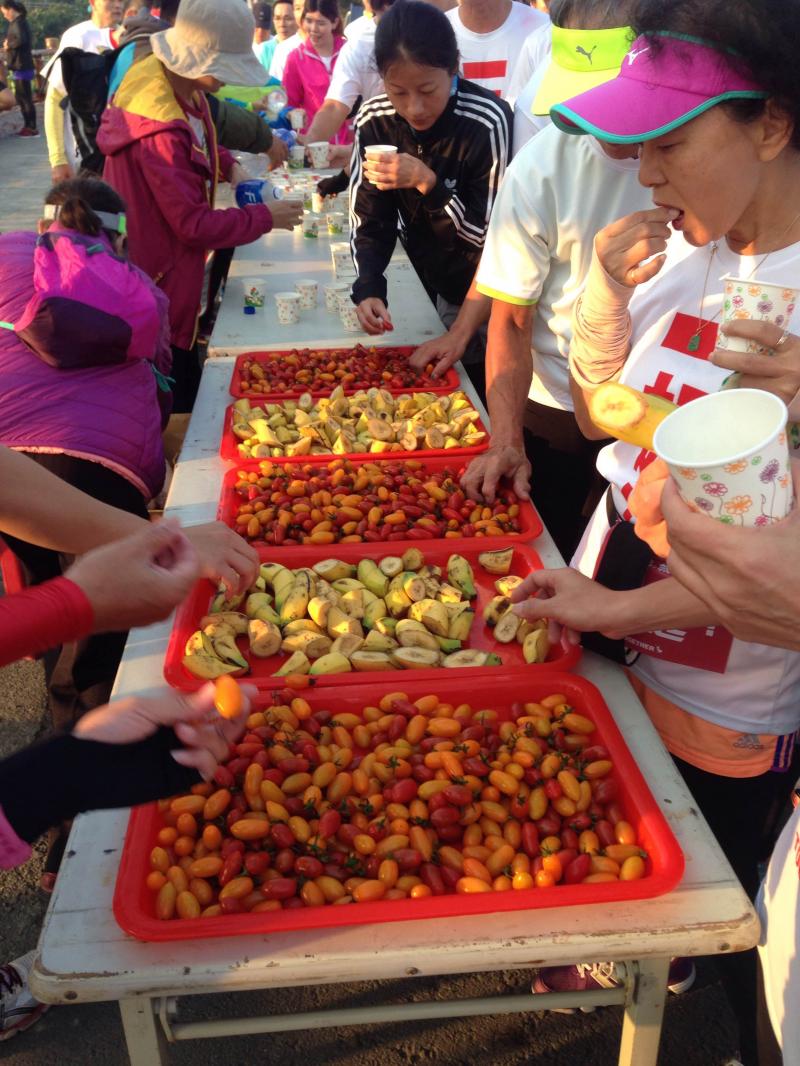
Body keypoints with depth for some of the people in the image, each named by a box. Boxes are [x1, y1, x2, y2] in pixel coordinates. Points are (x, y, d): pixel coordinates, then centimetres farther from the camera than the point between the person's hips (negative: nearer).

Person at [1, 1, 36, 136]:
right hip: (19, 66, 10)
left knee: (26, 99, -5)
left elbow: (21, 40, -31)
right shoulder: (18, 22, 15)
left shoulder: (18, 23, -14)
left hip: (22, 67, -10)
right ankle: (27, 126, 22)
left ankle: (33, 129, 0)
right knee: (20, 98, 15)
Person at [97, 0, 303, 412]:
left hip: (174, 272, 10)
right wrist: (265, 217, -16)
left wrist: (228, 165, 2)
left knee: (186, 392, 20)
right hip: (157, 283, -9)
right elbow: (194, 224, -25)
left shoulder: (178, 86, 0)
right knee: (177, 403, 2)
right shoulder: (160, 129, -29)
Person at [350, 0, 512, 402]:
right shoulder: (374, 121, -13)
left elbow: (491, 234, -21)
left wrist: (427, 183, -33)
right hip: (422, 283, 4)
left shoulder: (488, 121, -26)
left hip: (478, 291, -4)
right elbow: (369, 222, -9)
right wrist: (368, 289, -27)